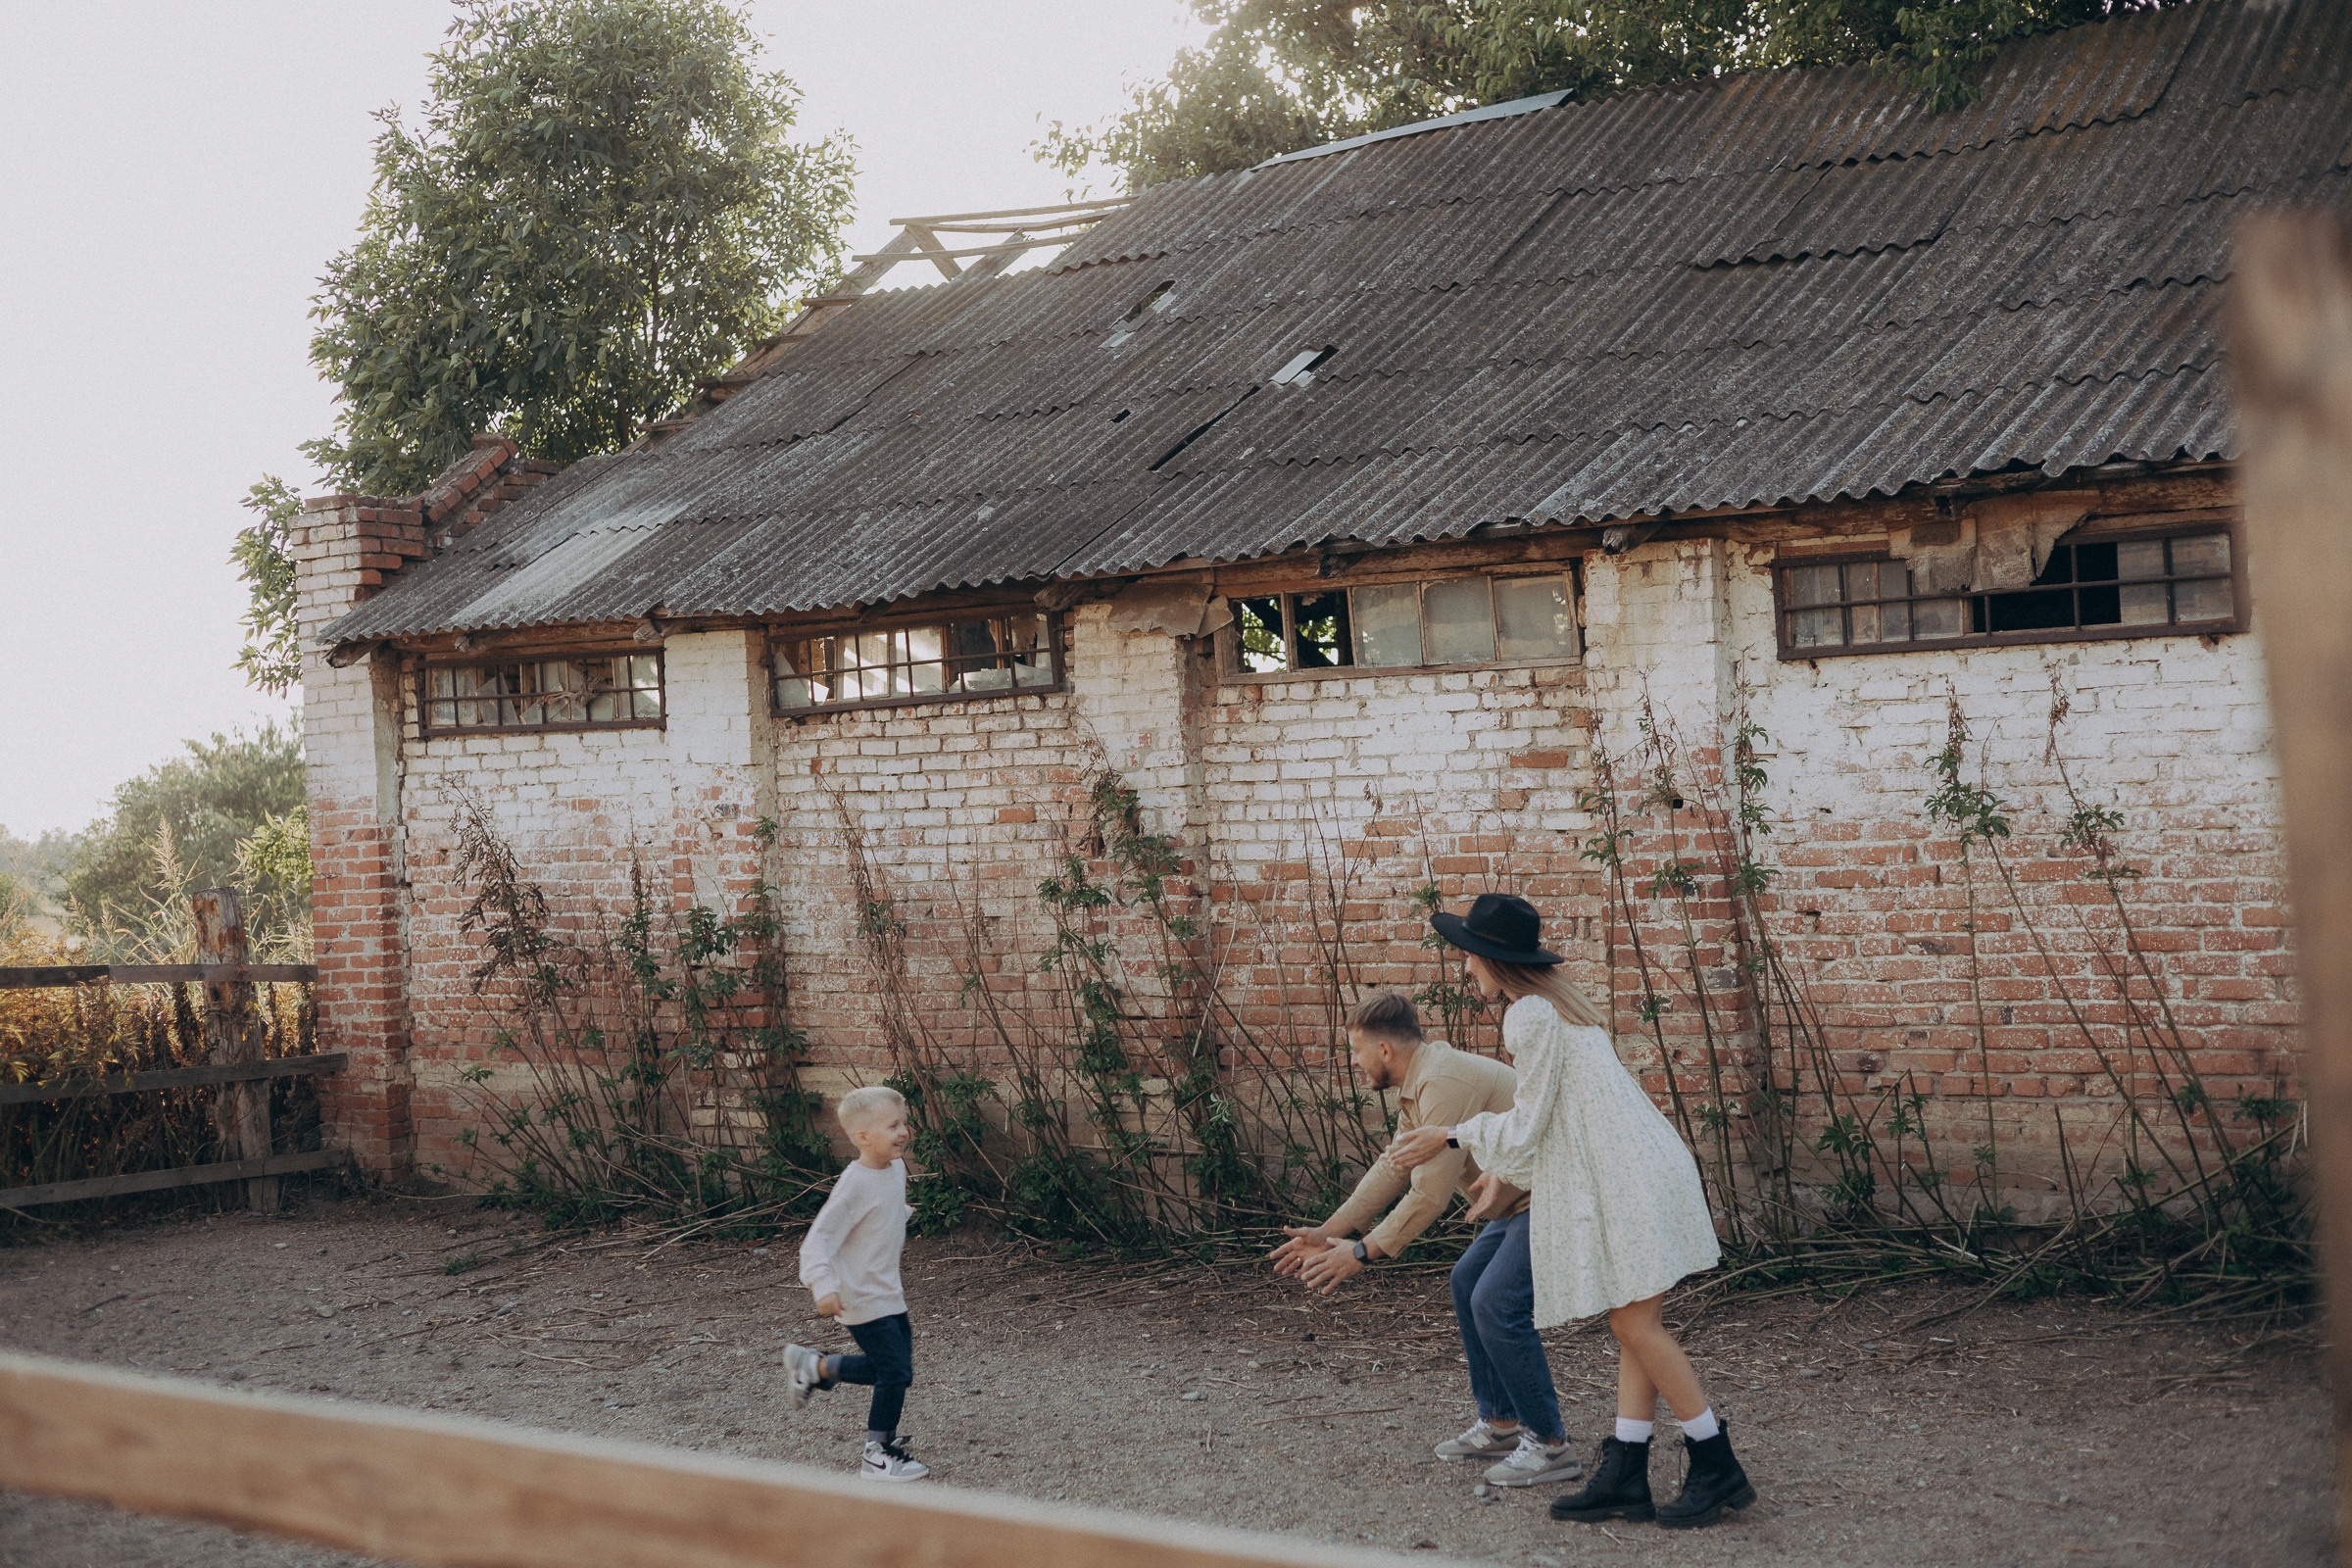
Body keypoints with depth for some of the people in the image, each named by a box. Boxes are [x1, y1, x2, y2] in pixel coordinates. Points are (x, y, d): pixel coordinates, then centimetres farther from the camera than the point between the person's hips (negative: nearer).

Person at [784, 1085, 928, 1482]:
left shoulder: (896, 1169, 2)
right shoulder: (855, 1185, -24)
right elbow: (819, 1239, -27)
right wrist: (823, 1287, -38)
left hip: (888, 1293, 9)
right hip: (861, 1299, -9)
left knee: (894, 1369, 15)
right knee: (895, 1372, -7)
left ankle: (814, 1367, 30)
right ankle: (877, 1456, 7)